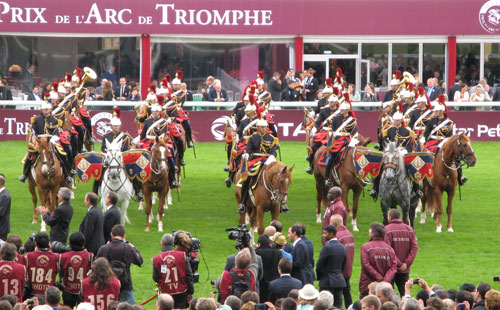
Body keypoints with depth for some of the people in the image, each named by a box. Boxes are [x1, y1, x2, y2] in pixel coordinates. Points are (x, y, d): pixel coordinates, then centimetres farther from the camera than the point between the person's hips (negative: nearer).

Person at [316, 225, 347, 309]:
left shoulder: (327, 248, -14)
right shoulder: (343, 248, 7)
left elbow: (319, 265, -10)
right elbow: (343, 265, 13)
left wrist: (319, 277, 7)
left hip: (327, 282, -7)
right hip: (340, 281, 7)